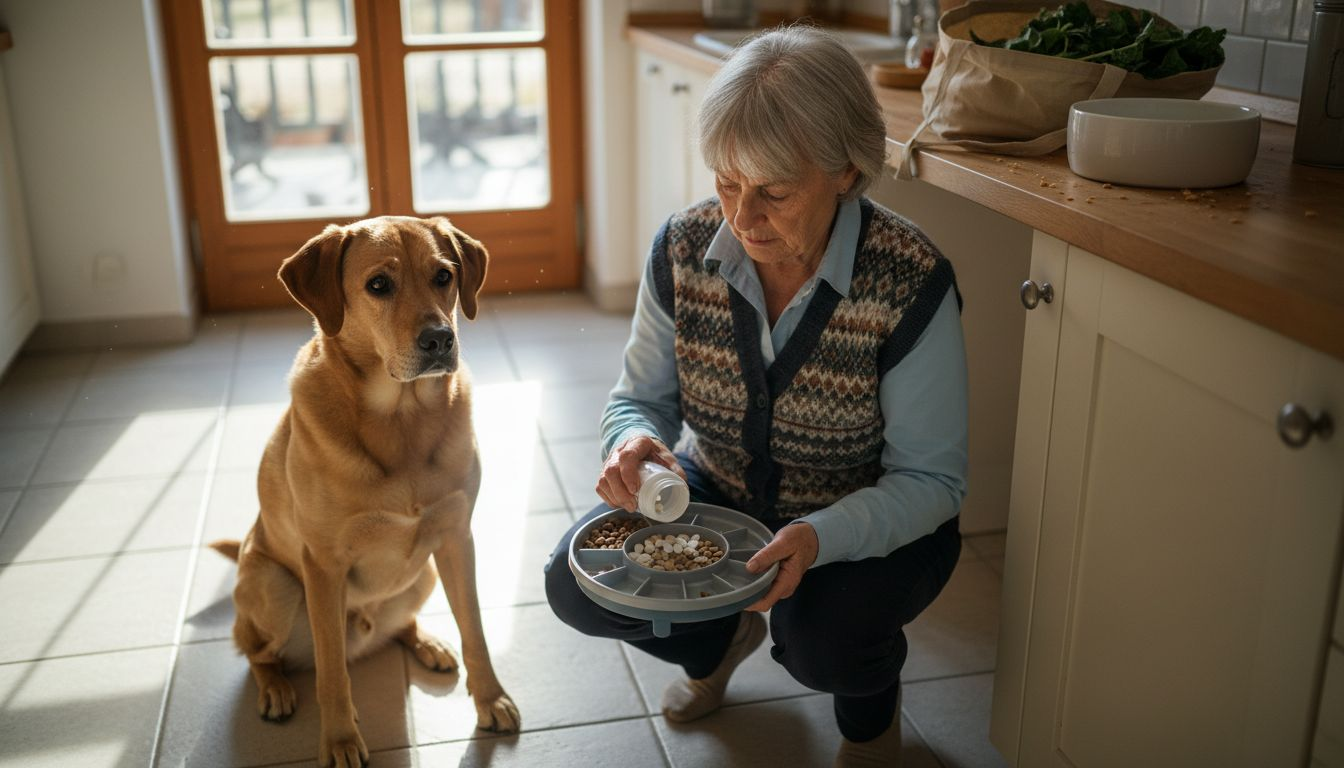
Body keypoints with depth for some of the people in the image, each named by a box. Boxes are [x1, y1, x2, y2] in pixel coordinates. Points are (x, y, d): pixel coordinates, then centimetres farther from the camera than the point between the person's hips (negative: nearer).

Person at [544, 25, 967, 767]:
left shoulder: (911, 282, -27)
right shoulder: (683, 248, -16)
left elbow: (930, 478, -21)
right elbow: (642, 395, -3)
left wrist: (821, 537, -39)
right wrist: (633, 439, -29)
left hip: (869, 525, -3)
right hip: (718, 496, 4)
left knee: (817, 637, -33)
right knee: (578, 584, -16)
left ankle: (871, 705, 9)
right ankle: (718, 637, 20)